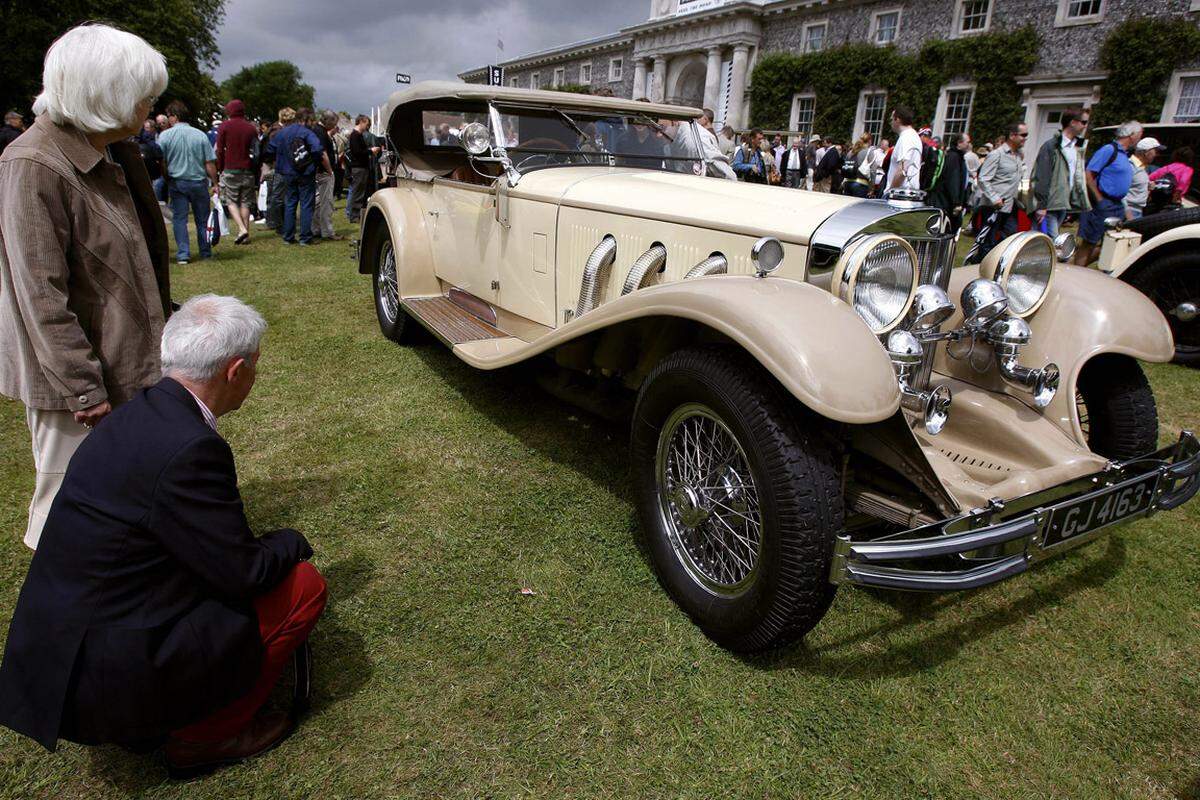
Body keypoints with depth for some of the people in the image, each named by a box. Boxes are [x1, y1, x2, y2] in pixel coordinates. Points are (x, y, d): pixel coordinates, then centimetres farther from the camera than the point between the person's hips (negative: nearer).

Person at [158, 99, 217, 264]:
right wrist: (215, 183, 3)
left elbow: (161, 163, -4)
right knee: (202, 219, 11)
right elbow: (210, 164, -6)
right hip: (199, 182, 1)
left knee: (179, 218, 5)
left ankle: (183, 254, 1)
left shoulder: (165, 136, -6)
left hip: (176, 183, -1)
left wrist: (167, 178, 13)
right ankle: (206, 252, 17)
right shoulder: (200, 135, -4)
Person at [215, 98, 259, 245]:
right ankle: (246, 235, 6)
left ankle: (242, 229, -14)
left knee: (231, 201, 6)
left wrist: (220, 169, 7)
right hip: (248, 171, 3)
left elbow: (219, 150, -2)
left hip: (230, 169, -3)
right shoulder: (251, 127, 6)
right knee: (245, 202, 8)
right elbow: (256, 151, 7)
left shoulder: (224, 126, -1)